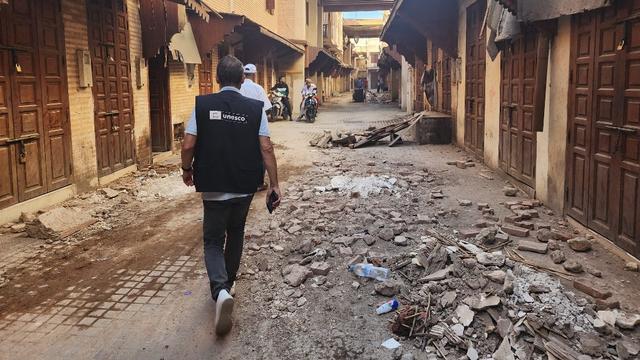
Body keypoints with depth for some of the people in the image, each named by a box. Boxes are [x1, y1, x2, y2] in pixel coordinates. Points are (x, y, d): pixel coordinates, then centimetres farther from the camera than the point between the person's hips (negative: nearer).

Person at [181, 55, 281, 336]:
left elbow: (188, 145, -9)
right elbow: (266, 149, -8)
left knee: (213, 240, 9)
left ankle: (220, 290, -15)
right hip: (244, 187, 2)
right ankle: (225, 286, 37)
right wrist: (274, 184, -2)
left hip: (213, 187, -2)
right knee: (235, 237, 22)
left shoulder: (202, 105, -7)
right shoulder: (255, 108, -5)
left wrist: (187, 170, 10)